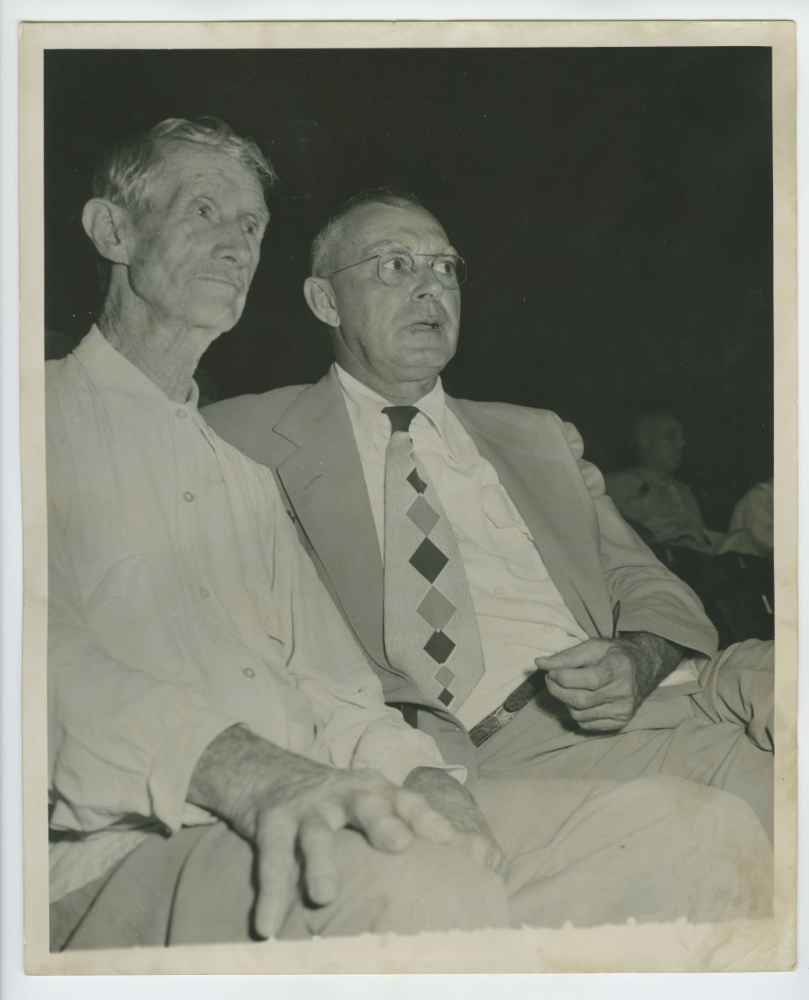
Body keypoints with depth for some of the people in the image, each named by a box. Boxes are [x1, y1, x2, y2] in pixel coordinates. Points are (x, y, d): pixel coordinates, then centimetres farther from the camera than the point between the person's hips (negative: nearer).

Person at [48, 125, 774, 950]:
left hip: (298, 821, 6)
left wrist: (414, 774, -6)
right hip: (125, 853, -6)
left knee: (708, 834, -12)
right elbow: (51, 657, -12)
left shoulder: (243, 472, 29)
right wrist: (236, 768, -29)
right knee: (421, 889, -38)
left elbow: (324, 683, 16)